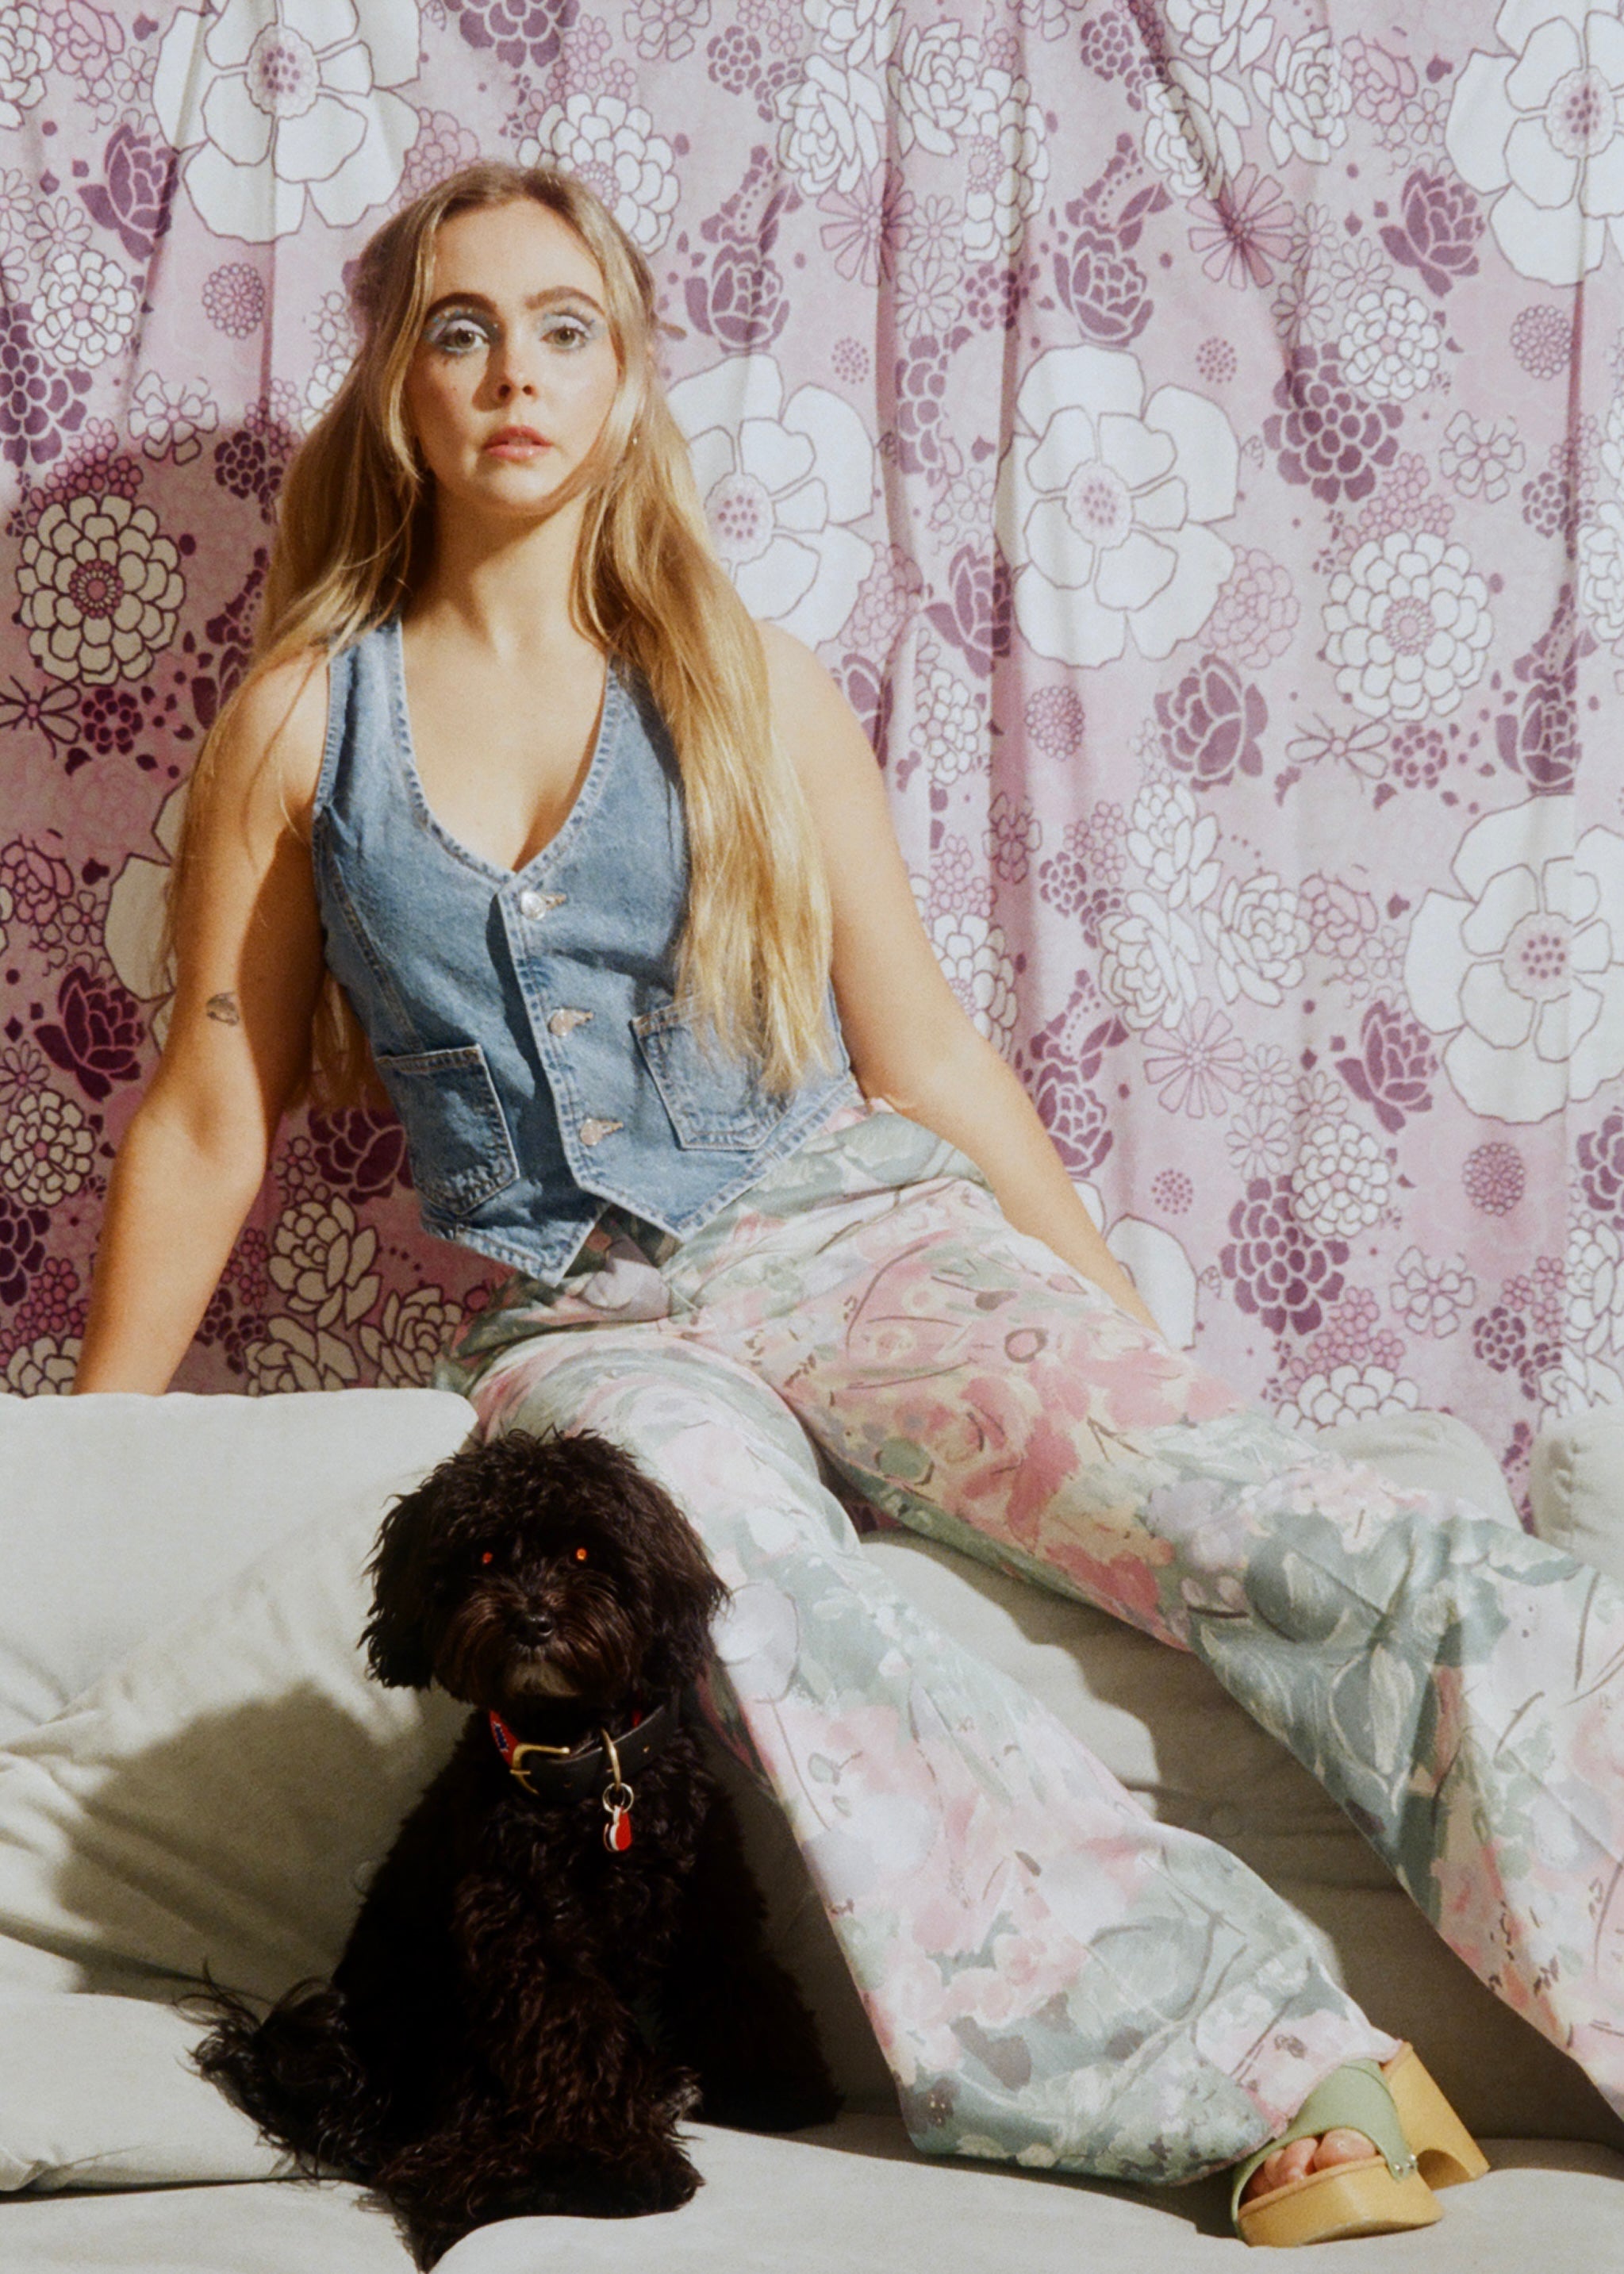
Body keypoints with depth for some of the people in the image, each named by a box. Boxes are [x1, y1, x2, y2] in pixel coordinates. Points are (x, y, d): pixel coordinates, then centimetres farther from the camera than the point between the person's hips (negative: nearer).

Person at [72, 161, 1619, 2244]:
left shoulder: (754, 691, 10)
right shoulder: (306, 722, 8)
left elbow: (923, 1052, 13)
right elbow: (209, 1122, 13)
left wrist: (1133, 1335, 10)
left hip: (854, 1233, 2)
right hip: (582, 1322, -2)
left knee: (1228, 1510, -28)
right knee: (769, 1600, -37)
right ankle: (1295, 2071, -42)